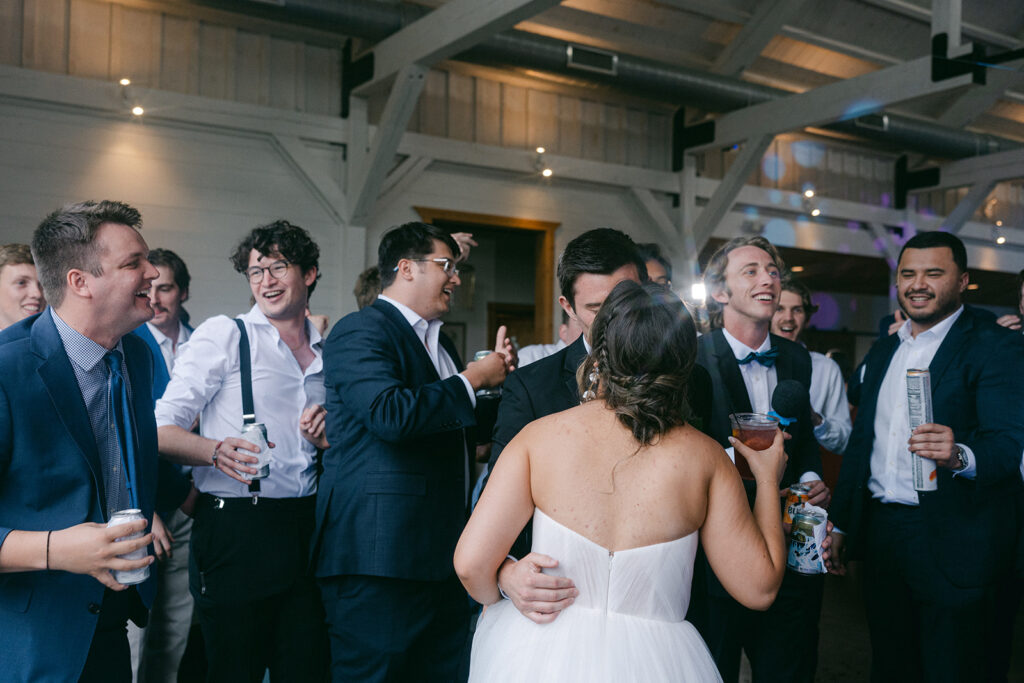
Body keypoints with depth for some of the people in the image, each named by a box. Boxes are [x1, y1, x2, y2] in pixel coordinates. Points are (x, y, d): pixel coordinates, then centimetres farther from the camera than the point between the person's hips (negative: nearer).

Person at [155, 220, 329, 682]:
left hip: (308, 532, 5)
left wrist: (329, 434, 1)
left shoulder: (327, 352, 14)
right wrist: (215, 450, -27)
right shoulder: (223, 335, 0)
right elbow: (162, 430, -7)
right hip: (235, 533, -4)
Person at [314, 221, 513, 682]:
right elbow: (389, 413, -26)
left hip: (440, 553, 9)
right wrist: (472, 380, -13)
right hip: (379, 555, -9)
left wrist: (496, 376, 12)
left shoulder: (439, 341, 21)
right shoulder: (360, 331, -9)